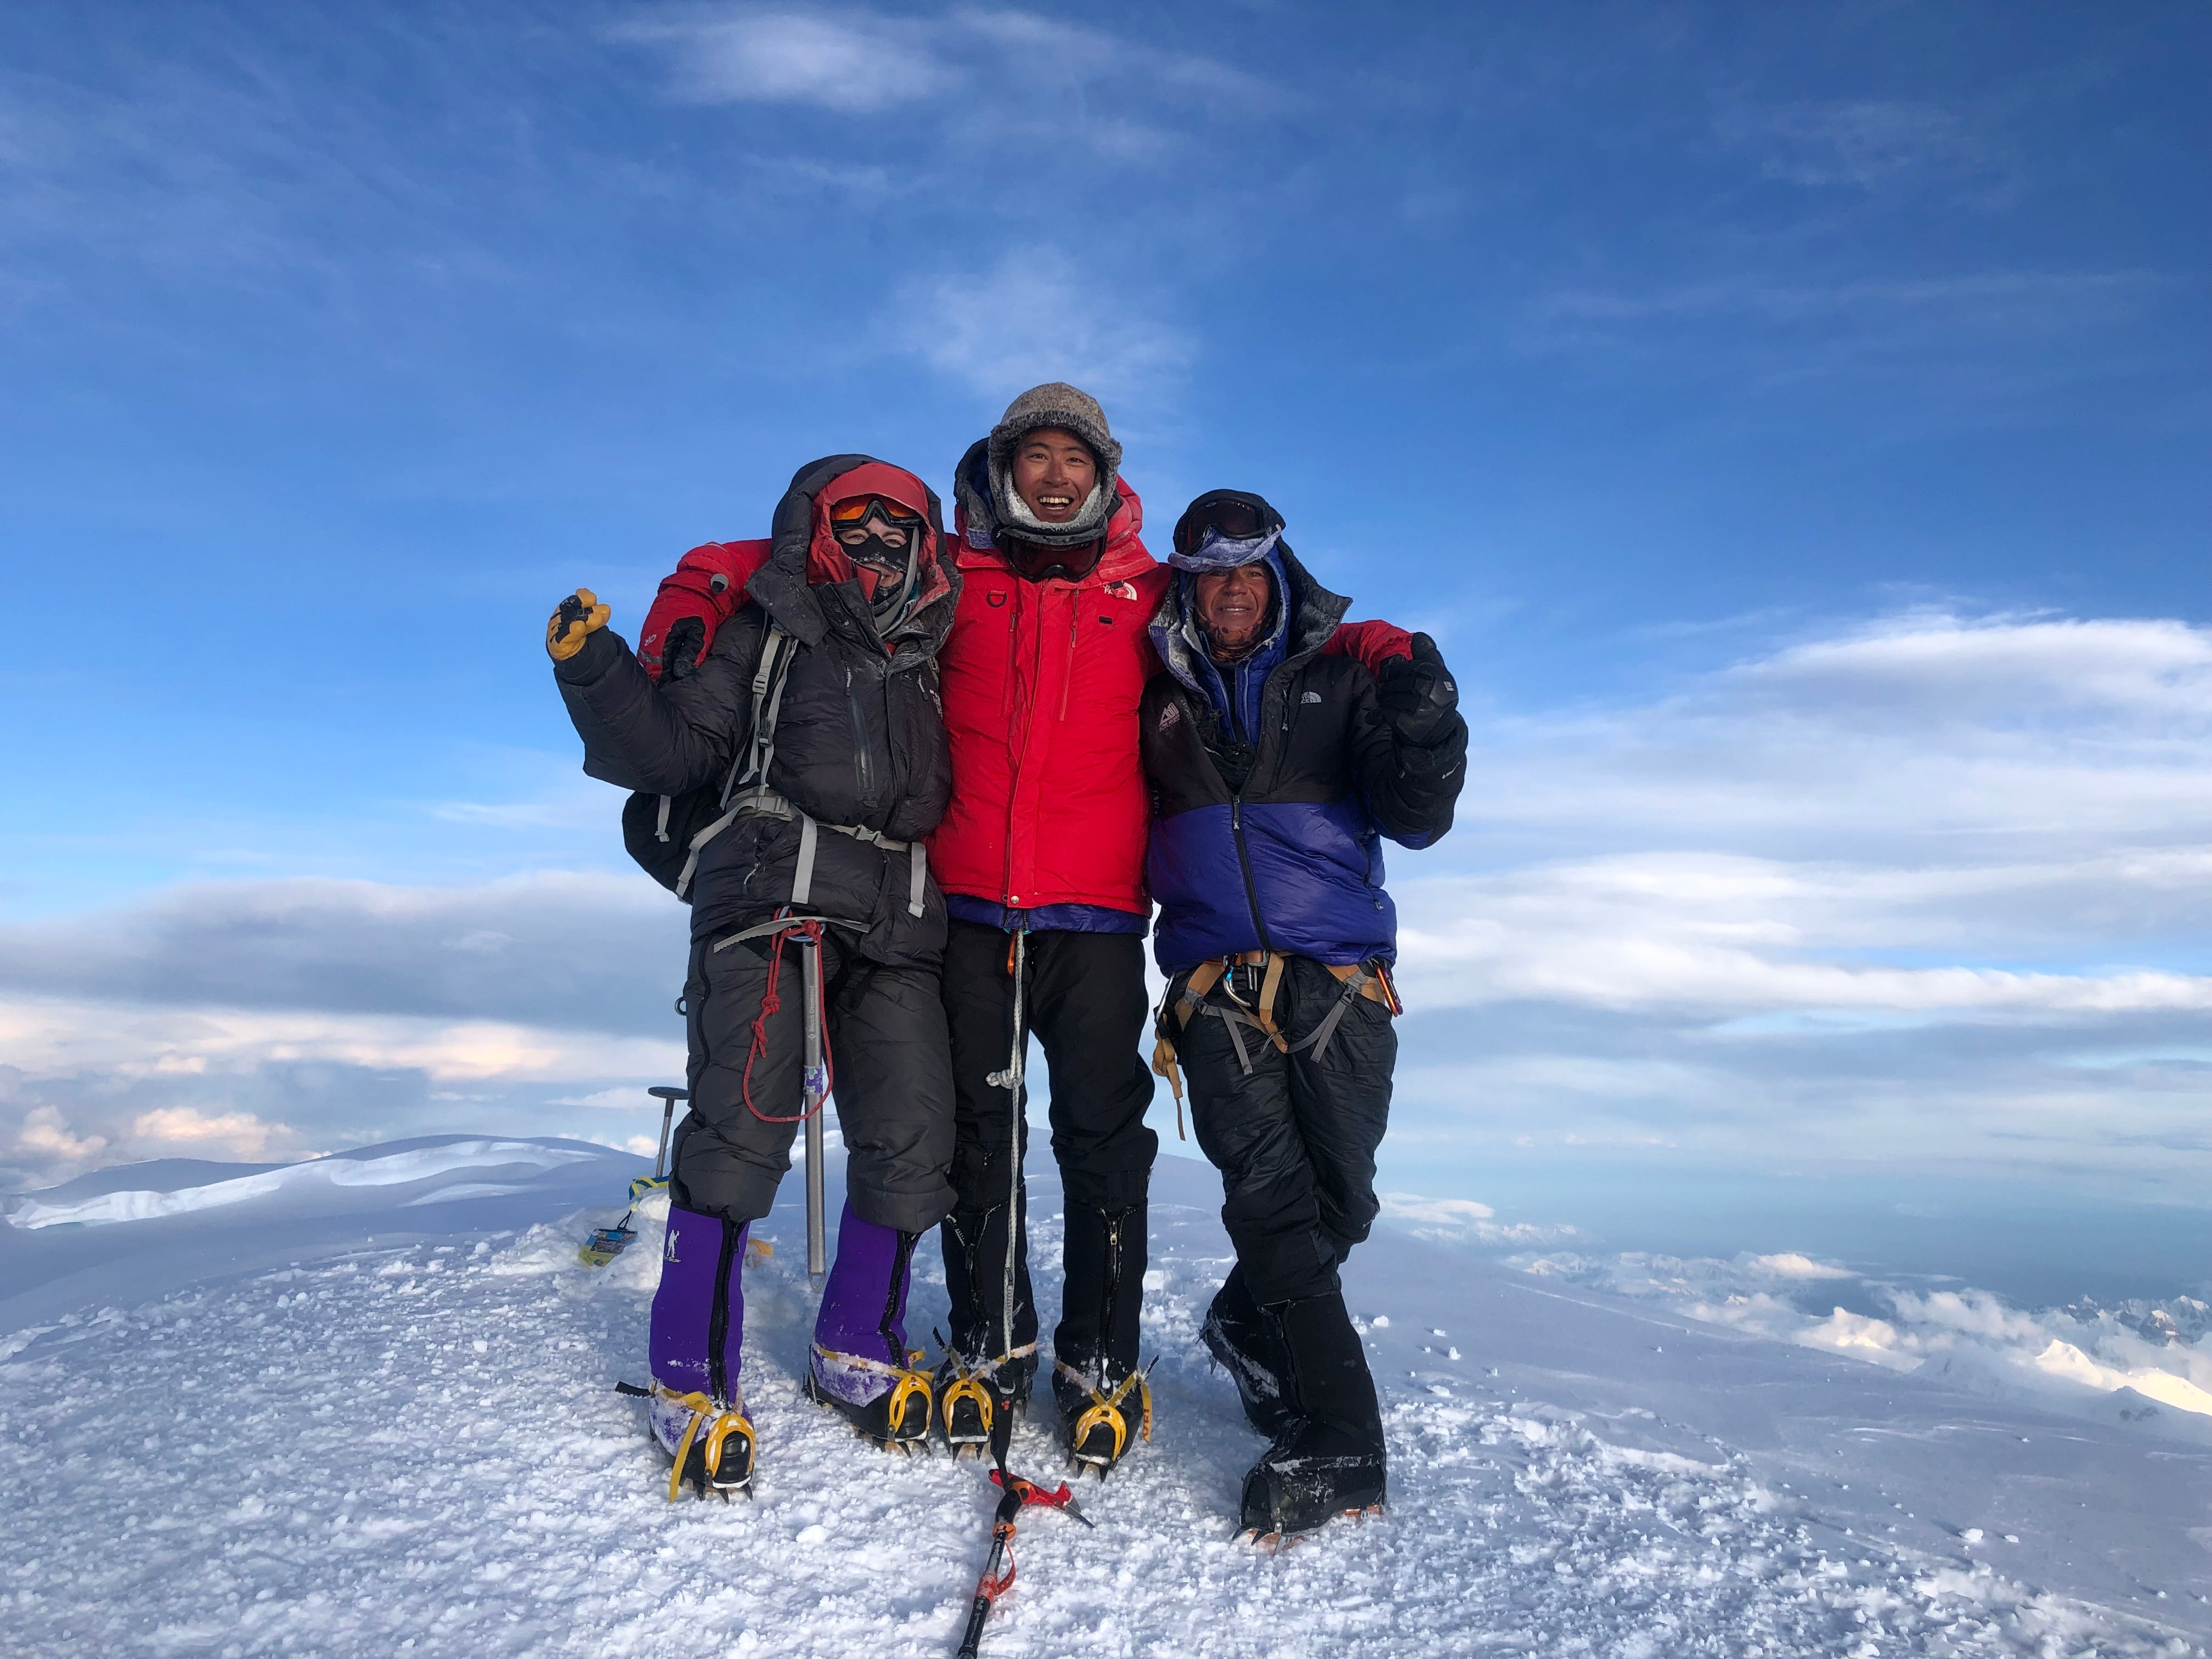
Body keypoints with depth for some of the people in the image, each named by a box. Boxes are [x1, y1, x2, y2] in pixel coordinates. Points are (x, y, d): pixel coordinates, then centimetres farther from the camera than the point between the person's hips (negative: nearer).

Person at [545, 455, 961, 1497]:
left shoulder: (929, 665, 27)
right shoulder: (766, 636, 15)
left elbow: (970, 793, 30)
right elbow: (672, 749, 5)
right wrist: (596, 670, -7)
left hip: (896, 932, 4)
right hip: (772, 900, -4)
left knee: (913, 1144, -2)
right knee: (741, 1129, -15)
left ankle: (856, 1349, 17)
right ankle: (692, 1376, -1)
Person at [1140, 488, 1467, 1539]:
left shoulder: (1339, 682, 13)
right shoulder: (1160, 701, 17)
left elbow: (1414, 820, 2)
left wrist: (1424, 731, -15)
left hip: (1340, 978, 0)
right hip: (1218, 983, 0)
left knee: (1339, 1203, 2)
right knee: (1271, 1195, -13)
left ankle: (1247, 1326, 31)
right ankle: (1335, 1439, -7)